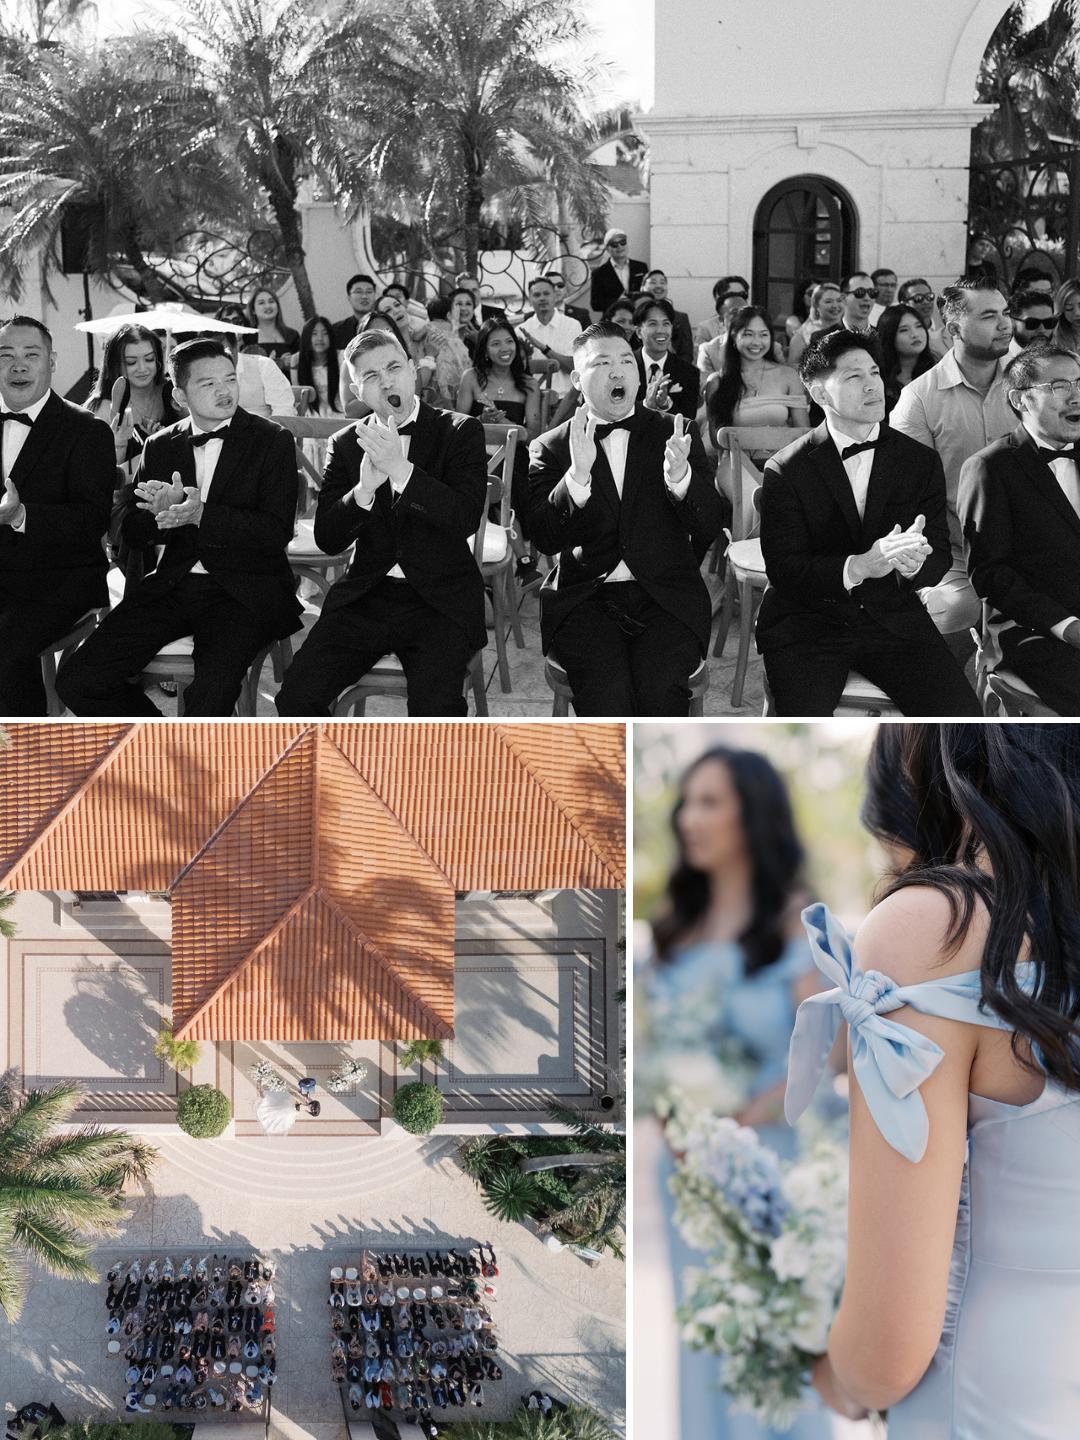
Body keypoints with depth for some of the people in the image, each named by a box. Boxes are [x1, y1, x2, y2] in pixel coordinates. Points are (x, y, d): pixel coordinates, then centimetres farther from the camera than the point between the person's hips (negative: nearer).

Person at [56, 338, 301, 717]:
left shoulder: (272, 440, 2)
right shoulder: (160, 446, 13)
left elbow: (277, 531, -8)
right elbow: (130, 534, 10)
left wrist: (202, 515, -19)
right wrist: (159, 511, -13)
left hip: (243, 592, -4)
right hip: (171, 586, 4)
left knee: (208, 698, -32)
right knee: (76, 682, -10)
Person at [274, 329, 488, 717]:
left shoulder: (461, 432, 4)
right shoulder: (346, 444, 12)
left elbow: (465, 520, -11)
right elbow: (327, 540, 2)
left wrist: (400, 468, -21)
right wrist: (364, 489, -17)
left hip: (440, 600, -3)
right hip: (366, 596, 3)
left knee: (435, 707, -29)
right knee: (296, 695, -18)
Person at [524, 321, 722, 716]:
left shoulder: (675, 434, 13)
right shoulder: (551, 447, 10)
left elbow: (708, 527, 2)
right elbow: (543, 539, -3)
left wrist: (680, 475, -18)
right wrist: (577, 475, -19)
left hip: (666, 598, 1)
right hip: (585, 597, -1)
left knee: (661, 689, -27)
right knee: (607, 691, -28)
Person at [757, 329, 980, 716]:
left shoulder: (921, 461, 7)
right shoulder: (785, 471, -4)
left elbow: (940, 555, 5)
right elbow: (782, 568, -11)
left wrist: (914, 563, -22)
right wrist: (857, 567, -29)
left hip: (893, 617, 3)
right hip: (807, 621, -3)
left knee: (961, 714, -16)